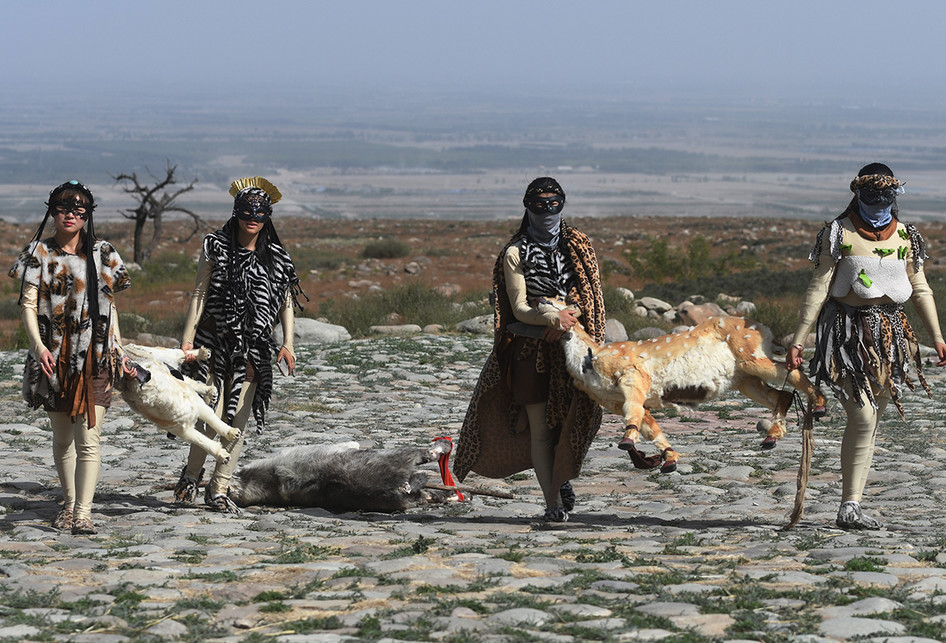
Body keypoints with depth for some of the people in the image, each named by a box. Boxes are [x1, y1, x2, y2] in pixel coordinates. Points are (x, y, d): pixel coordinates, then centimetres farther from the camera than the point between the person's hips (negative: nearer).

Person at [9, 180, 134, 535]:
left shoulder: (102, 253, 7)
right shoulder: (40, 252, 3)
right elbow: (28, 304, -4)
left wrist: (119, 353, 10)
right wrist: (38, 345, -19)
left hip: (93, 357, -1)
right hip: (54, 356, 1)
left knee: (88, 438, -10)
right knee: (61, 438, 11)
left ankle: (83, 512, -13)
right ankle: (69, 503, 25)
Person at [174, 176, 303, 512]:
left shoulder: (276, 258, 6)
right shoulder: (216, 248, 1)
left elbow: (287, 303, 8)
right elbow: (200, 294, 2)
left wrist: (288, 343, -5)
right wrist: (188, 337, -5)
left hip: (252, 349, 3)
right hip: (214, 342, -3)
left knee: (237, 420, 2)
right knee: (212, 415, -10)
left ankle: (218, 489, 11)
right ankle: (192, 474, 15)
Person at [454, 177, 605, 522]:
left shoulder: (578, 247, 9)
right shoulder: (515, 253, 0)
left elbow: (588, 296, 6)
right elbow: (519, 308, -6)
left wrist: (565, 320, -13)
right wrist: (551, 318, -25)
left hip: (571, 345, 2)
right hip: (531, 347, -2)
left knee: (572, 420, -1)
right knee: (540, 428, -4)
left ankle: (562, 476, 28)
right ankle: (552, 501, 1)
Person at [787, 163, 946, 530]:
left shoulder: (905, 236, 11)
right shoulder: (839, 233, -1)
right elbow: (818, 288, -2)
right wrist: (799, 340, -7)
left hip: (890, 334, 5)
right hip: (848, 331, -5)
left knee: (871, 421, 4)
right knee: (862, 417, -15)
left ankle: (851, 507, 10)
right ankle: (849, 507, -9)